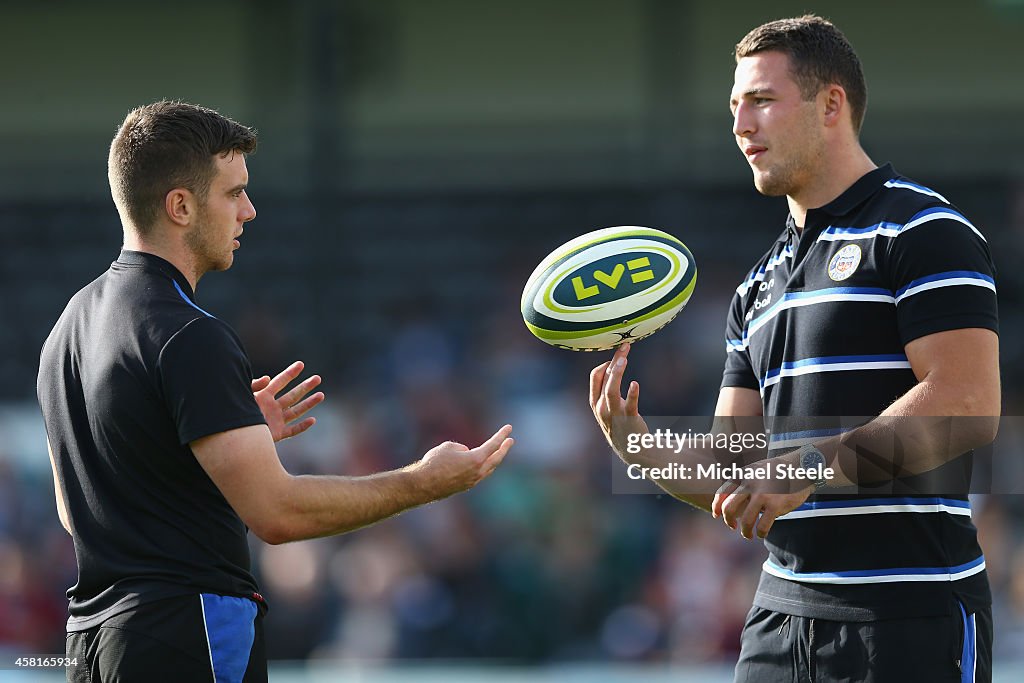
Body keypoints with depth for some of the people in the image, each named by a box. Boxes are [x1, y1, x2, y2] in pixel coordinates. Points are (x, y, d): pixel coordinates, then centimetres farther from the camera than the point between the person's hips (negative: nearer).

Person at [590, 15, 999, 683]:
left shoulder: (922, 229, -5)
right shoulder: (759, 287, 20)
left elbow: (968, 406, -18)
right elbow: (731, 472, 17)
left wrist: (811, 467, -21)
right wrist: (645, 450, -4)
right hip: (782, 617, 7)